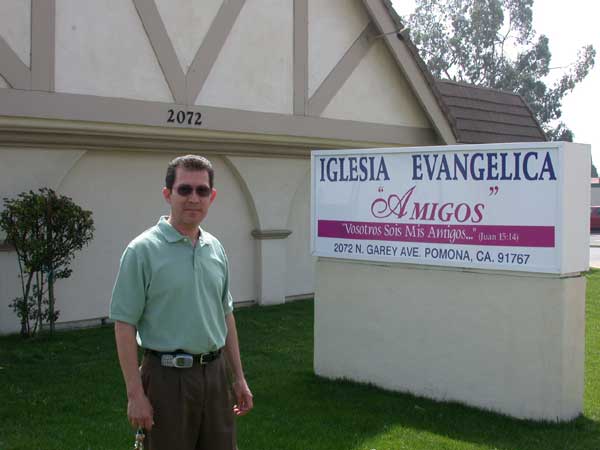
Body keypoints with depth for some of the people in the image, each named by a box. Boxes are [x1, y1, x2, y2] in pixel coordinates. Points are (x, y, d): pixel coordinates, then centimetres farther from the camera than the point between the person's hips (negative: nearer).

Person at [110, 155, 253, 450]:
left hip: (215, 372, 6)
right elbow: (125, 325, -11)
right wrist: (135, 394, -14)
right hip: (168, 377, -5)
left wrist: (239, 378, 13)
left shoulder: (215, 248, 8)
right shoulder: (143, 250, -10)